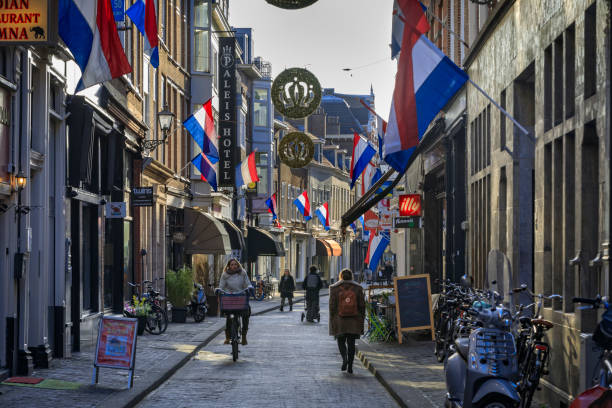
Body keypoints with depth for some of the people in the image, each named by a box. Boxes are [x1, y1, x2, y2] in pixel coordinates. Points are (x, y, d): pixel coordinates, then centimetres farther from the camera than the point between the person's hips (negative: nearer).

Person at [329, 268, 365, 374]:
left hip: (339, 321, -1)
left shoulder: (335, 288, -3)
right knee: (351, 343, 8)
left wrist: (332, 321, 2)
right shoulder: (358, 288, 1)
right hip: (354, 321, 1)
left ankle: (344, 358, -13)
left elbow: (332, 306, -4)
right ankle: (350, 366, 5)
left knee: (341, 341, 12)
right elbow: (362, 305, 2)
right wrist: (362, 320, 10)